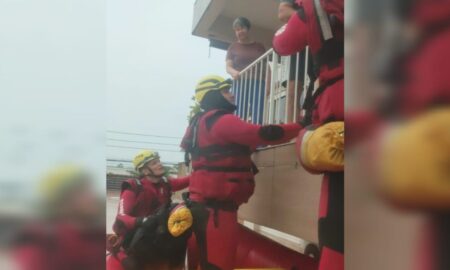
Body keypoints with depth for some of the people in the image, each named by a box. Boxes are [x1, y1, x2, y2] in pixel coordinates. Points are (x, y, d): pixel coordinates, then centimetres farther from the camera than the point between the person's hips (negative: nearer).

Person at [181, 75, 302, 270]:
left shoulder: (203, 123, 19)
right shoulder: (221, 121, -13)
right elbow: (264, 135, -21)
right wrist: (302, 127, -12)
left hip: (206, 204, 10)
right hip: (215, 207, -10)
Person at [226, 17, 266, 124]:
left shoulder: (259, 47, 18)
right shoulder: (233, 47, 16)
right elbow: (228, 67, 6)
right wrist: (234, 72, -18)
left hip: (257, 84, 1)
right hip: (240, 84, 0)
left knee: (257, 117, -11)